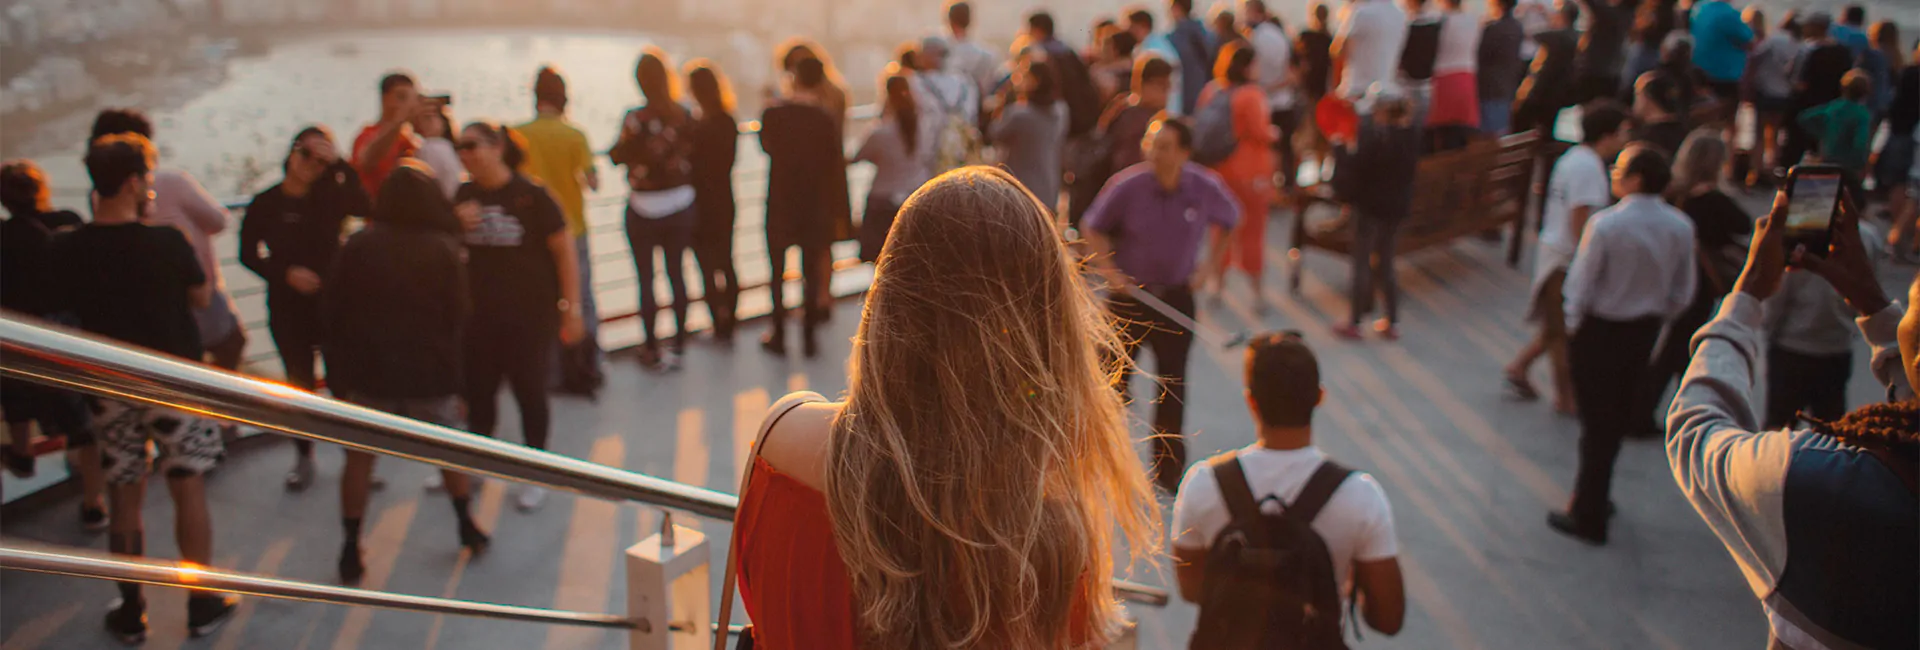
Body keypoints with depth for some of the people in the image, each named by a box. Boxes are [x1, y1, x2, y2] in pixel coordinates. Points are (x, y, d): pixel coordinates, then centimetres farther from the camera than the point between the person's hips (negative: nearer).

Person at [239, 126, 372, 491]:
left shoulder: (331, 197, -1)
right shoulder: (265, 204, 0)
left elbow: (364, 206, -22)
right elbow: (248, 253, 3)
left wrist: (338, 164, -25)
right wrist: (285, 273, -11)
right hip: (288, 307, 1)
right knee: (300, 382, 7)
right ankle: (304, 458, 21)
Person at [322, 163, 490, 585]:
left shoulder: (358, 246, -5)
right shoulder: (444, 250, -8)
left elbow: (330, 309, -1)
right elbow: (461, 313, -6)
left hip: (368, 367, 0)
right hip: (431, 369, 0)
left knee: (360, 455, 10)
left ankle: (351, 549, 11)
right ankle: (467, 527, 27)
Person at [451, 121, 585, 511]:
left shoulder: (531, 195, -10)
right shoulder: (464, 197, 4)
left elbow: (564, 250, -8)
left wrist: (571, 307, -10)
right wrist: (457, 225, -9)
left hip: (530, 315, -4)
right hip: (478, 315, 4)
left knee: (530, 391, 5)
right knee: (477, 391, 11)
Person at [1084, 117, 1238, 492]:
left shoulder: (1205, 189, -10)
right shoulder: (1128, 185, -15)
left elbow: (1229, 218, 13)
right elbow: (1092, 227, -1)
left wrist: (1212, 261, 5)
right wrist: (1108, 270, -12)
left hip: (1176, 296, 1)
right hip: (1129, 293, -1)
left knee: (1172, 385, 4)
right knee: (1114, 379, 5)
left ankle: (1169, 470, 17)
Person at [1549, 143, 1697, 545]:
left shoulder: (1605, 225, -24)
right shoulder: (1680, 227, -7)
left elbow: (1580, 285, -18)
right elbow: (1683, 293, 1)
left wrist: (1573, 325, 0)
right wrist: (1654, 317, 17)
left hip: (1598, 331, -5)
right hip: (1645, 331, 5)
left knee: (1596, 421, 5)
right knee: (1618, 417, 21)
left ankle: (1588, 518, 14)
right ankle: (1594, 498, 37)